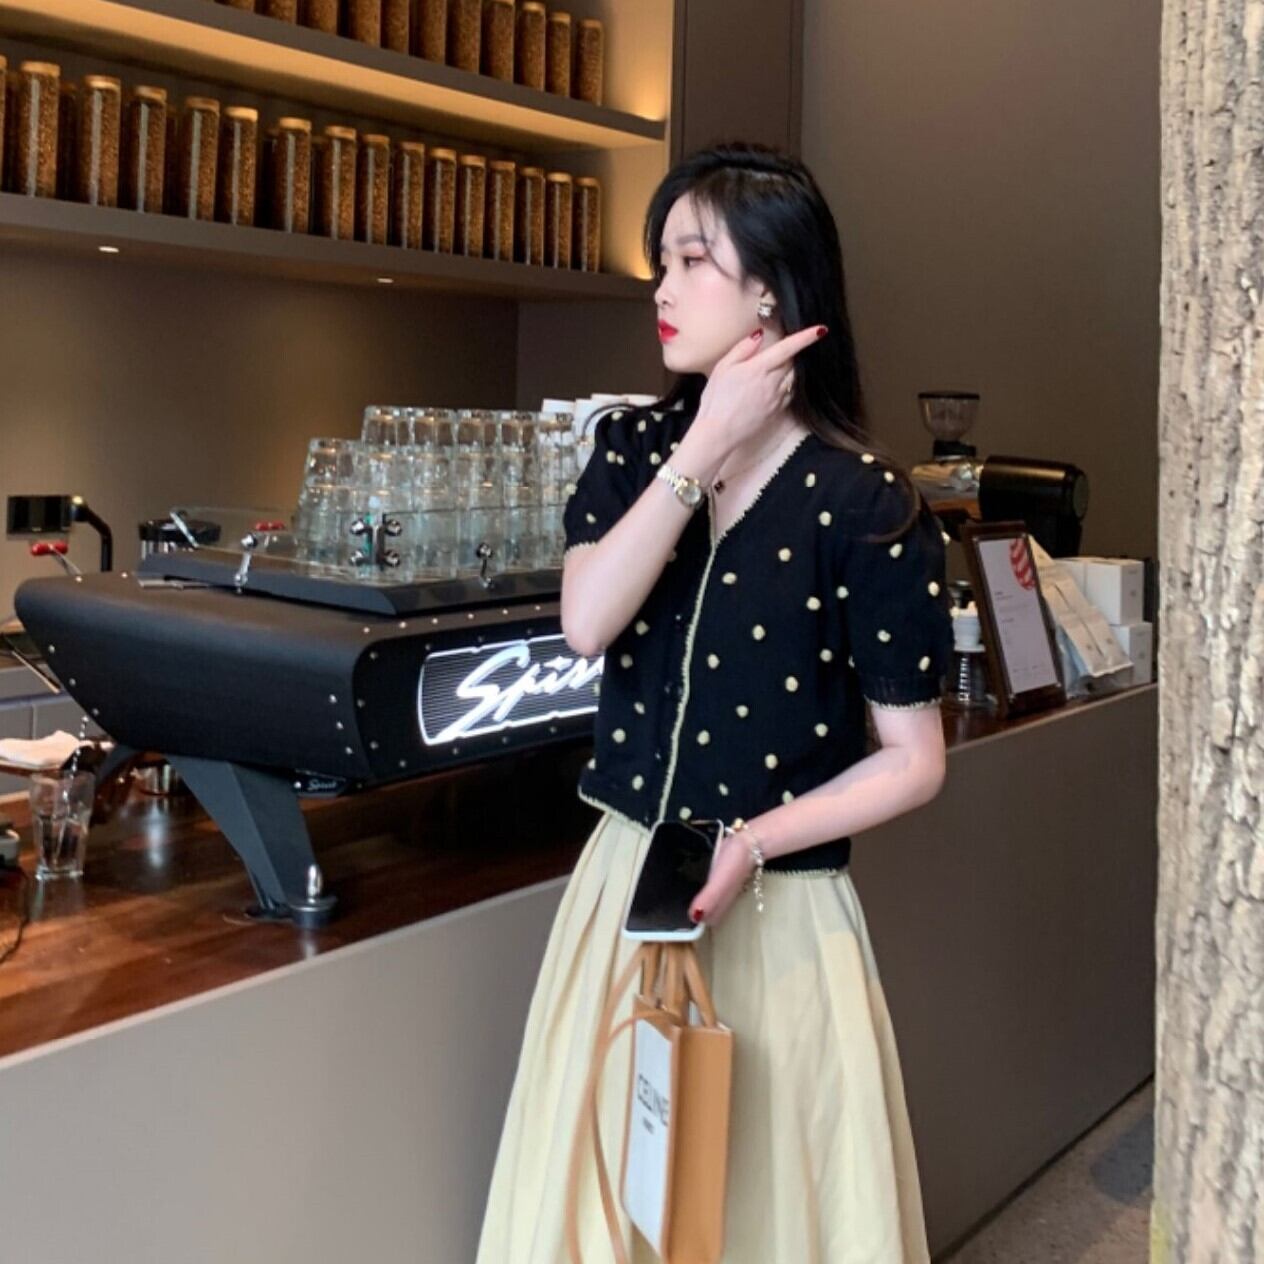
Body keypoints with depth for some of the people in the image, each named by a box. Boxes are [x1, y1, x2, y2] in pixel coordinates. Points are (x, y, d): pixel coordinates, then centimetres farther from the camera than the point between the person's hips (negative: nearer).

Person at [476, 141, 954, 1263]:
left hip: (778, 911, -4)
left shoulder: (867, 503, -13)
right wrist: (709, 442, -18)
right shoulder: (635, 445, 1)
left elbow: (915, 760, -9)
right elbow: (585, 624, -17)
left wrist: (753, 844, -21)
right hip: (624, 883, 4)